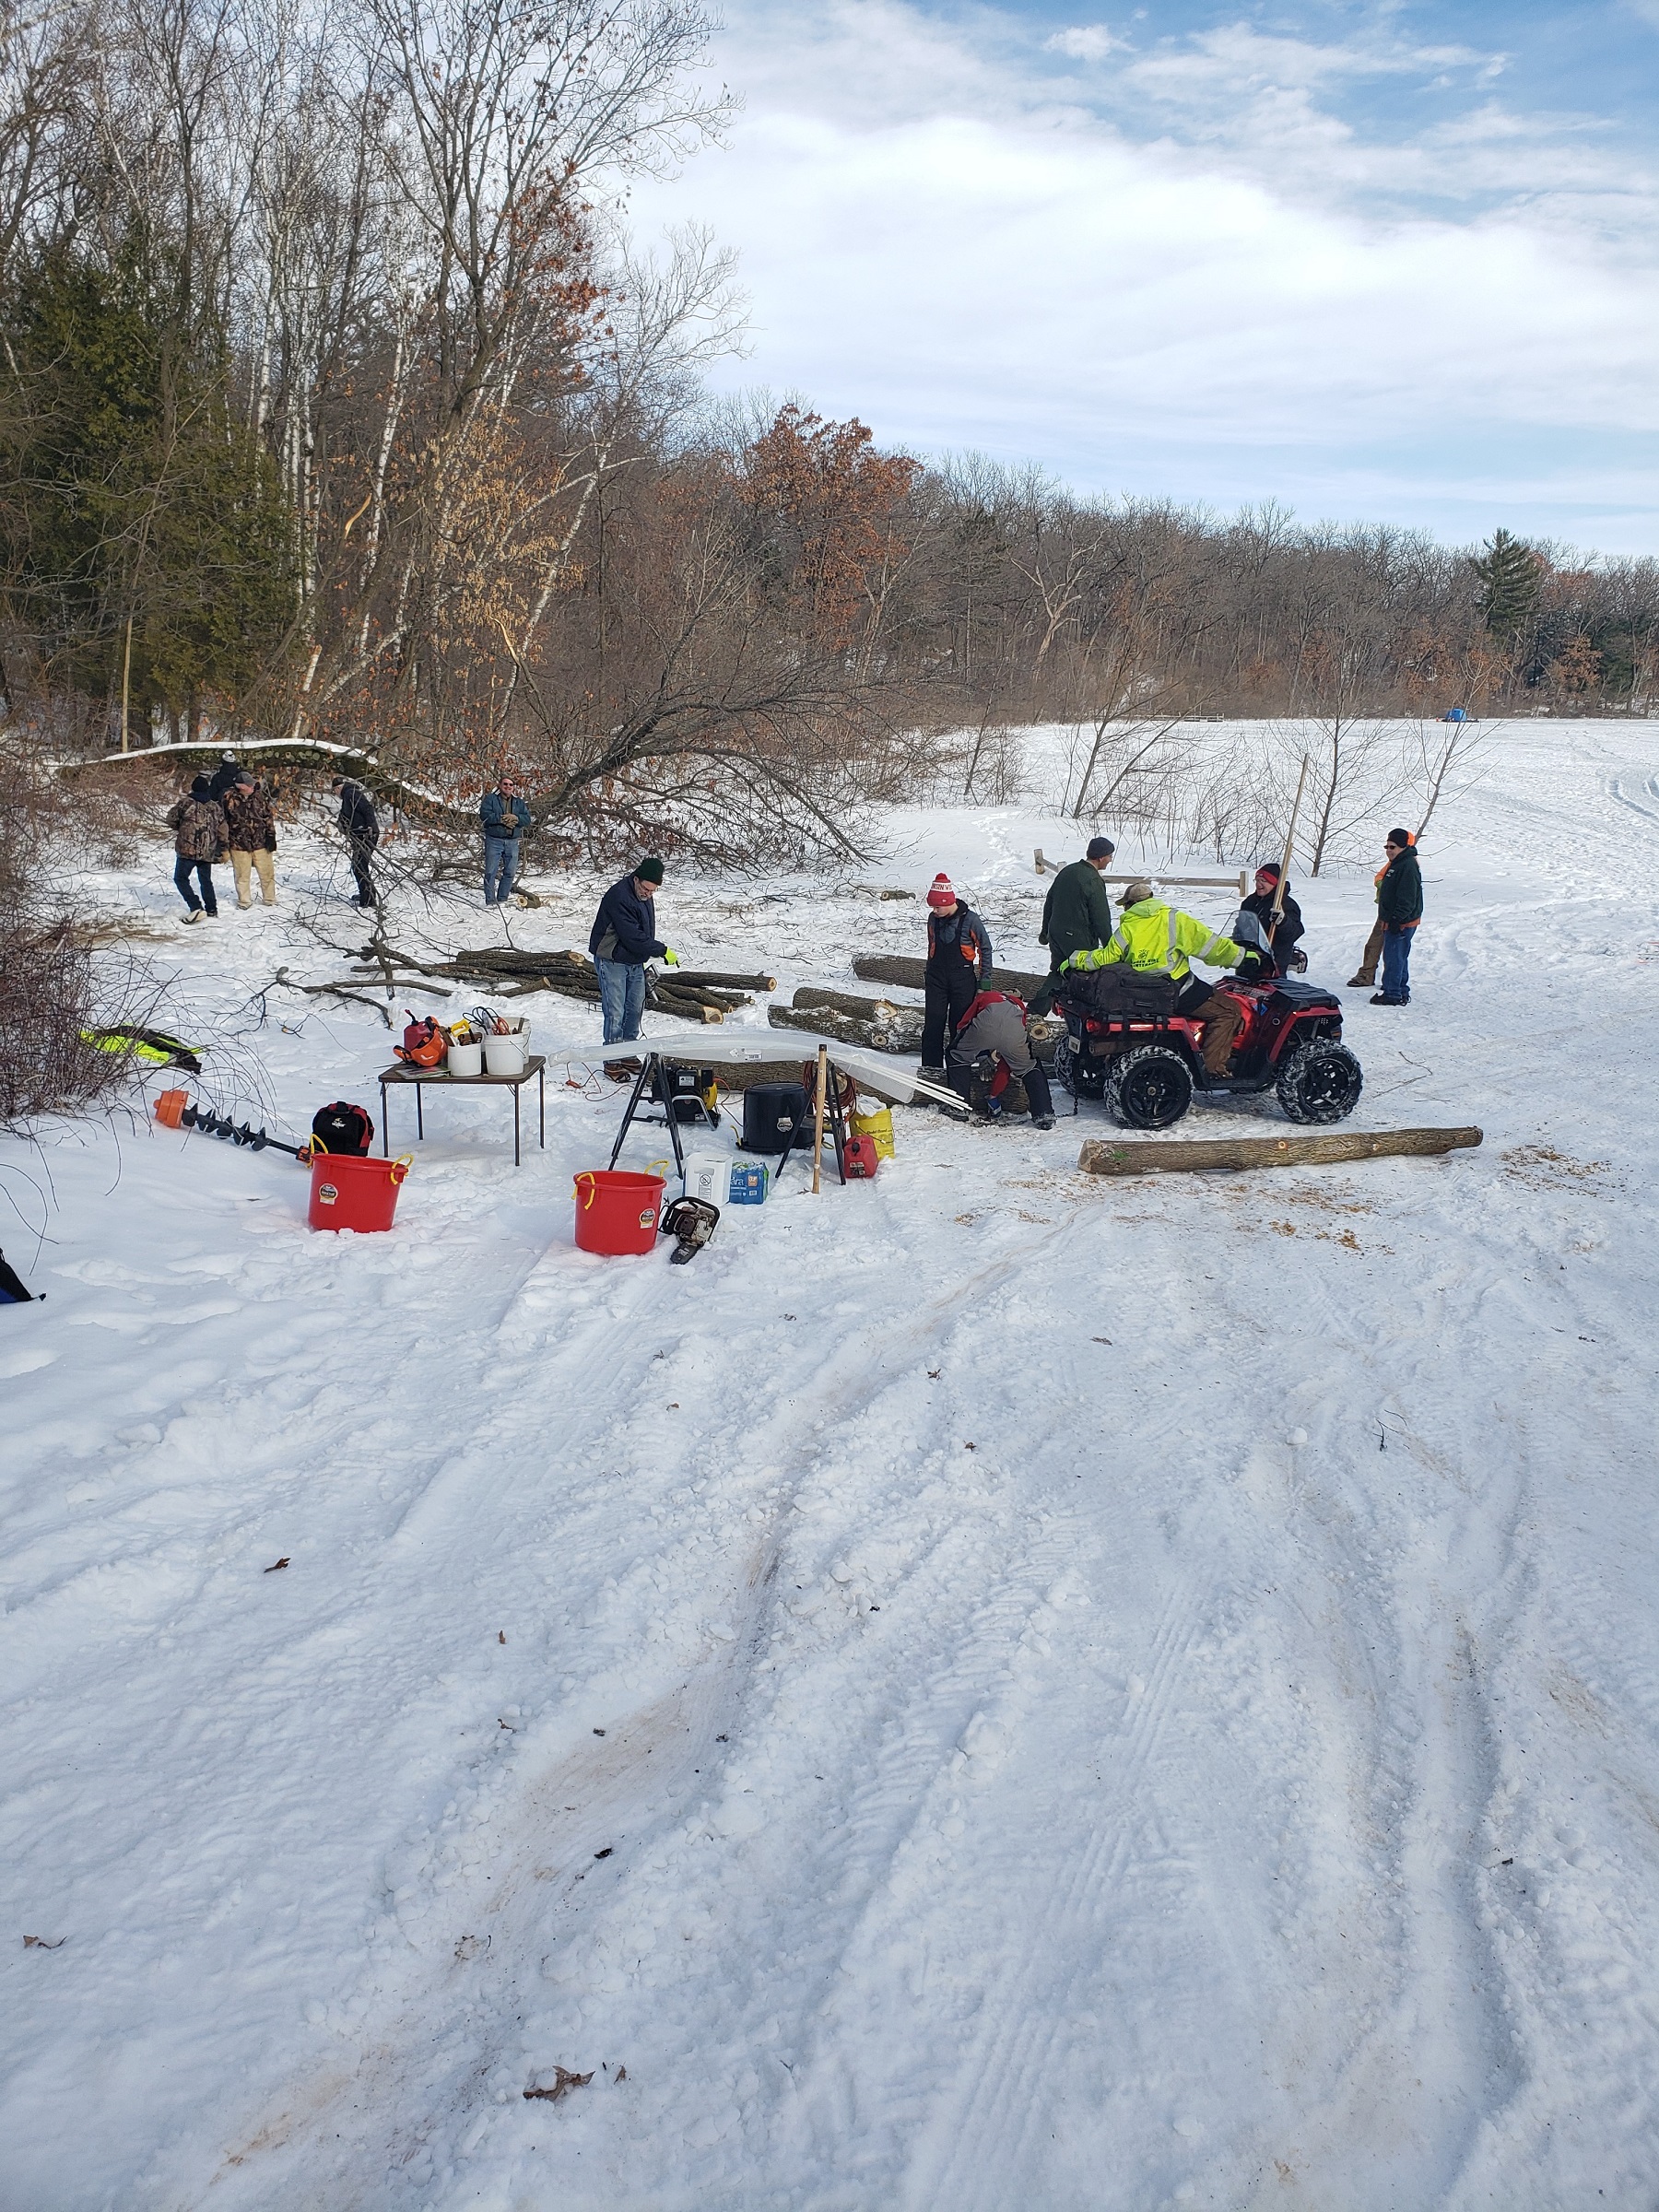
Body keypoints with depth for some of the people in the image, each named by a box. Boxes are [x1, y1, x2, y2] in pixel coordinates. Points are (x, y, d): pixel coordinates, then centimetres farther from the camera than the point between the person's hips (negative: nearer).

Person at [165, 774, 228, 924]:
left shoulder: (186, 803, -6)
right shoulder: (215, 807, 7)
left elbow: (171, 818, 2)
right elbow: (223, 830, 10)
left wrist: (177, 828, 23)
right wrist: (220, 848, 23)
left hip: (188, 849, -5)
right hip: (208, 852, 5)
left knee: (181, 878, 2)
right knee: (206, 880, 19)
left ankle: (196, 908, -11)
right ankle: (212, 910, 22)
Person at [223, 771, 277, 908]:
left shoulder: (260, 796, -1)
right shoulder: (229, 798, -8)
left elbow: (269, 816, 7)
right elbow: (223, 820, 0)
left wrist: (271, 835, 2)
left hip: (260, 842, 2)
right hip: (239, 844, -2)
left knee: (267, 872, 8)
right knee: (242, 875, 7)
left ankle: (270, 899, 24)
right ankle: (244, 901, 23)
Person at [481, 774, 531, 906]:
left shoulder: (519, 802, 13)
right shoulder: (490, 798, 2)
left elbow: (527, 820, 4)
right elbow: (484, 815, -12)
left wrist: (516, 818, -16)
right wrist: (502, 819, -18)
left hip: (512, 842, 4)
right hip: (494, 840, -3)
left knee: (510, 872, 3)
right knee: (491, 872, -5)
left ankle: (502, 899, 14)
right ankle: (490, 901, -1)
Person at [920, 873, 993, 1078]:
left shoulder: (970, 919, -12)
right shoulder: (933, 919, 0)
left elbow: (985, 947, -3)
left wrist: (984, 980, -3)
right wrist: (927, 973, 20)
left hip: (963, 978, -3)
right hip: (937, 976, 3)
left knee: (960, 1023, 2)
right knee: (933, 1022, -3)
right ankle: (931, 1067, 0)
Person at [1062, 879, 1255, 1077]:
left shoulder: (1126, 929, 6)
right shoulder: (1174, 919, -1)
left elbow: (1106, 958, 6)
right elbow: (1209, 944, -3)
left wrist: (1074, 961, 20)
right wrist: (1241, 957, 5)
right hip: (1178, 993, -5)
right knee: (1228, 1010, 2)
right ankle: (1215, 1068, -8)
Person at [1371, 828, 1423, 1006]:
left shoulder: (1408, 866, -17)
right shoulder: (1396, 864, 16)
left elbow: (1407, 898, -23)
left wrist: (1397, 919, -26)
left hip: (1401, 923, -11)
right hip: (1393, 920, 11)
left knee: (1393, 958, -9)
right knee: (1399, 958, 16)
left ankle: (1392, 994, -7)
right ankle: (1401, 992, 23)